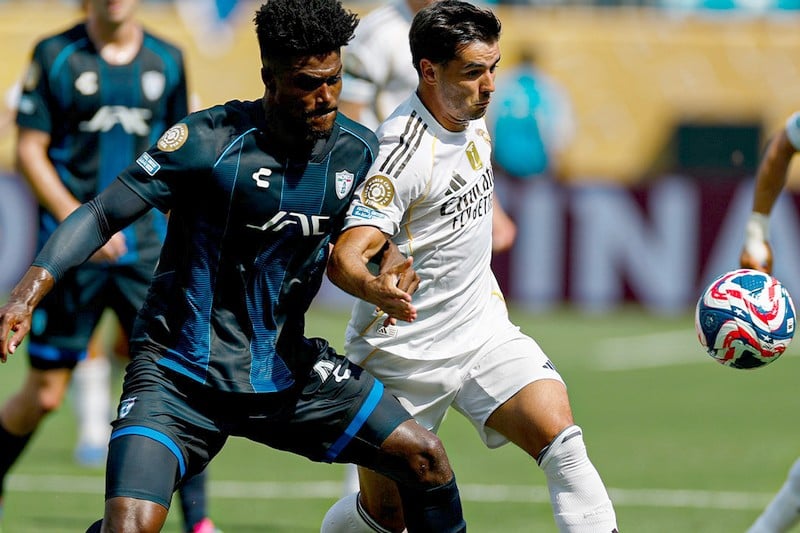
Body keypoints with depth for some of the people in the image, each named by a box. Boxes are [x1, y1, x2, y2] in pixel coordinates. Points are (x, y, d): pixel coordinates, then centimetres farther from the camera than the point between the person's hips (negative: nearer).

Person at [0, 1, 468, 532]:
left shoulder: (359, 149, 0)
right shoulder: (208, 140, -17)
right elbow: (102, 214, -14)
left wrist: (387, 263, -5)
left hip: (287, 368, 5)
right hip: (179, 374, -5)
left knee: (425, 458, 0)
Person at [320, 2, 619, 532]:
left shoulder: (472, 119, 3)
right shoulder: (405, 149, -22)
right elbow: (344, 255, -32)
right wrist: (373, 286, -52)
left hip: (484, 330, 6)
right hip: (404, 355, -6)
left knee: (563, 443, -18)